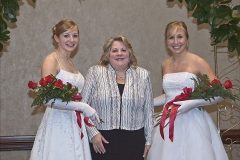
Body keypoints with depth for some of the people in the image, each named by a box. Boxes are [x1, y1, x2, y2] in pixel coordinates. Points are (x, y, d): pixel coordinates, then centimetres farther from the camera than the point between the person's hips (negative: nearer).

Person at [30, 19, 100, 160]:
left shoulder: (70, 62, 14)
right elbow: (48, 98, -20)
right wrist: (82, 107, -20)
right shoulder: (51, 60, -9)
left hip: (75, 124, 7)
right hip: (58, 123, -7)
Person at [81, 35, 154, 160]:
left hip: (134, 142, 2)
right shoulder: (95, 73, 2)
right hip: (102, 140, -1)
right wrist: (93, 133, -8)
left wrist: (148, 140, 9)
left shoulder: (143, 75, 7)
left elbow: (148, 110, 9)